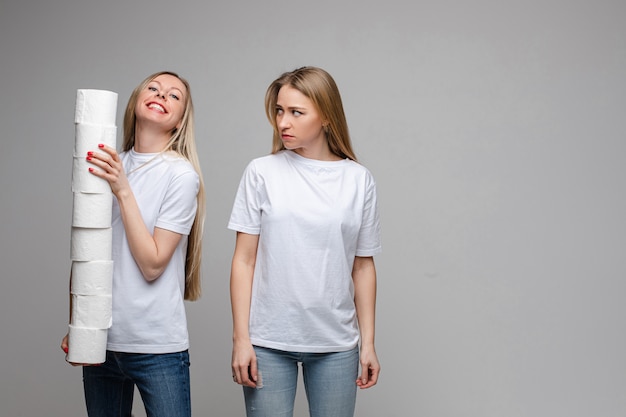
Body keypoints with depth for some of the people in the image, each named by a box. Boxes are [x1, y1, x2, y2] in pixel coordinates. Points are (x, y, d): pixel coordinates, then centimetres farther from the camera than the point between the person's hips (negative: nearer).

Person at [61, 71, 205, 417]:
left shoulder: (182, 175, -9)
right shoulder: (107, 164, 5)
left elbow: (152, 265, -14)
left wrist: (123, 190, -17)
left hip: (157, 348, -4)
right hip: (100, 340, 4)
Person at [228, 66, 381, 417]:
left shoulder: (359, 181, 2)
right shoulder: (262, 173, -2)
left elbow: (363, 266, 6)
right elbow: (244, 260, 0)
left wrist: (368, 342, 6)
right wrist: (241, 338, -4)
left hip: (336, 344, 1)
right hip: (269, 342, -1)